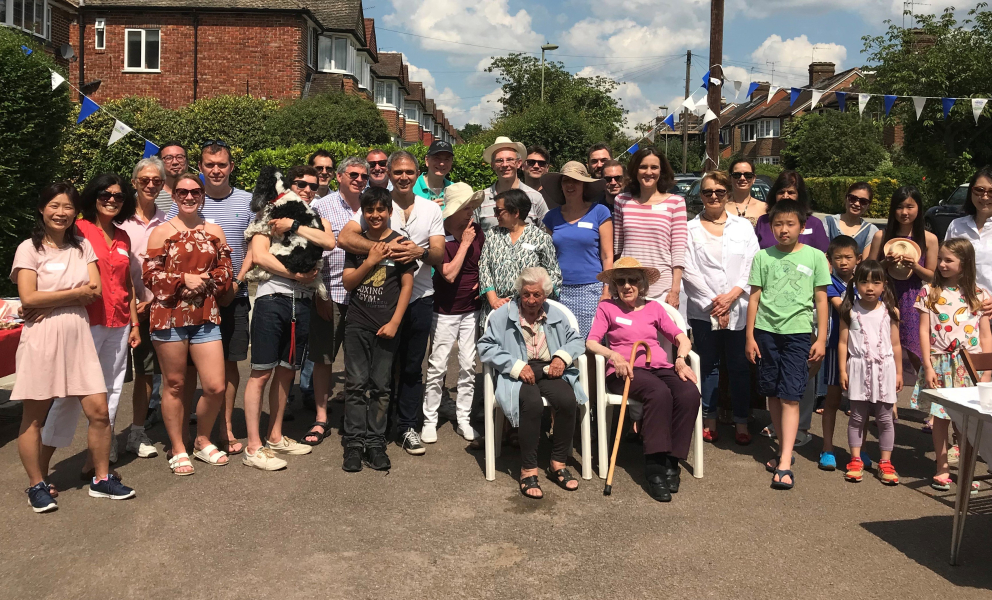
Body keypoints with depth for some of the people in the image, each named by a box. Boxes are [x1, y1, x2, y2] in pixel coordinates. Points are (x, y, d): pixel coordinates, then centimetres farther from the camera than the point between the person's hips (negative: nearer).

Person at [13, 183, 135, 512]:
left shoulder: (83, 246, 11)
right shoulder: (29, 248, -2)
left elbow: (95, 291, -1)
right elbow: (28, 298, -13)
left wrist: (50, 303, -10)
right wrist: (77, 292, -6)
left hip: (78, 337, 4)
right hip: (40, 340, -3)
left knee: (99, 411, 1)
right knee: (33, 417, 5)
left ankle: (101, 479, 15)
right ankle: (37, 485, 20)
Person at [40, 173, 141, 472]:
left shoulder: (123, 238, 14)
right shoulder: (79, 230, -3)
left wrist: (134, 323, 16)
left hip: (118, 324, 6)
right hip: (87, 322, -6)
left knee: (111, 391, 8)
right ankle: (42, 466, 1)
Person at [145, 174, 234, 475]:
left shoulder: (214, 231, 11)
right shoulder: (161, 232, 1)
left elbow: (226, 270, 9)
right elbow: (150, 275, -3)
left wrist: (206, 280, -9)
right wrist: (184, 279, -14)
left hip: (205, 316, 3)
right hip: (169, 315, -3)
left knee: (216, 387, -2)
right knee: (174, 384, 8)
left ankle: (203, 441, 23)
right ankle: (177, 448, 23)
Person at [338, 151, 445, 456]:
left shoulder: (431, 210, 7)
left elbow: (440, 257, 1)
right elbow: (345, 237, -16)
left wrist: (420, 252, -21)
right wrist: (384, 248, -28)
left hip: (419, 297, 2)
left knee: (412, 367, 9)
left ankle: (409, 428, 21)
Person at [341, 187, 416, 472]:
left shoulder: (400, 243, 1)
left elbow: (407, 285, 0)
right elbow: (347, 282, 6)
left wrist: (394, 322, -7)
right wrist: (370, 261, -9)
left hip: (387, 325, -2)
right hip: (357, 323, 2)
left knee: (380, 386, 4)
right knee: (356, 384, 0)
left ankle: (375, 443, 11)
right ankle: (354, 443, 6)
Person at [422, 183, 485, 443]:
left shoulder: (477, 231, 1)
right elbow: (449, 274, -21)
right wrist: (464, 243, -18)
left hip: (472, 309, 4)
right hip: (446, 311, -4)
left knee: (468, 366, 8)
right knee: (437, 367, 0)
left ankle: (463, 419, 18)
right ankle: (430, 421, 11)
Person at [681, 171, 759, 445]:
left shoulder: (743, 226, 9)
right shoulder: (691, 229, 5)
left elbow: (752, 267, 1)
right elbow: (689, 270, -3)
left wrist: (732, 295, -11)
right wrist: (712, 301, -10)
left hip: (738, 308, 1)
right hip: (703, 309, 0)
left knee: (739, 366, 4)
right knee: (708, 365, 7)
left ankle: (741, 422, 12)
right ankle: (709, 420, 16)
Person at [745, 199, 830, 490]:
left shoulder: (814, 257, 3)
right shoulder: (763, 257, 6)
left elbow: (821, 300, 5)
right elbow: (754, 297, 7)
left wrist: (821, 338, 0)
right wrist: (750, 336, 3)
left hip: (798, 332, -3)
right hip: (766, 330, 3)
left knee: (790, 397, -8)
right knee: (773, 394, 10)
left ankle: (785, 465, -10)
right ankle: (784, 449, 26)